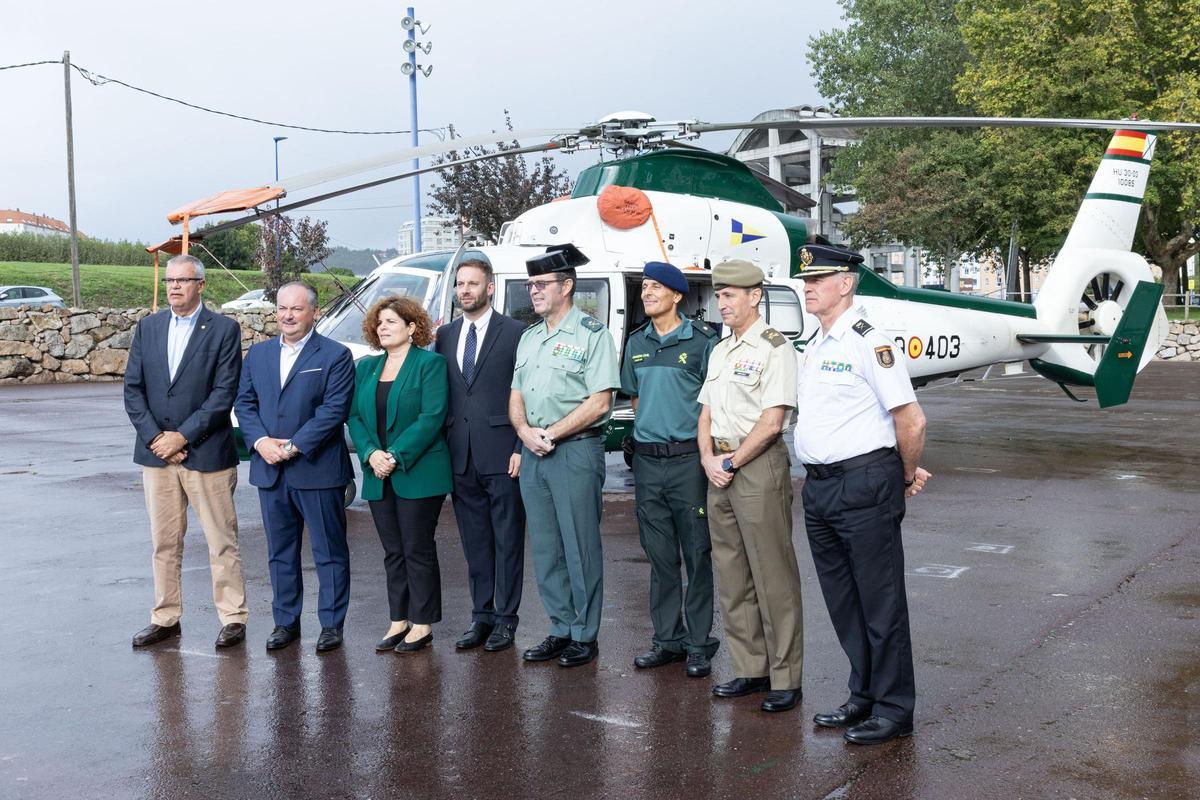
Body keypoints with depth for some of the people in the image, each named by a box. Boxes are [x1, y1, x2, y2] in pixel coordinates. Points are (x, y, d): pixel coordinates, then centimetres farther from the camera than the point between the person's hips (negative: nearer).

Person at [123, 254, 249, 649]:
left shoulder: (224, 330, -4)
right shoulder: (148, 327, 9)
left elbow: (224, 393, -10)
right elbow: (133, 388, 6)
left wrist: (183, 436, -14)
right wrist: (154, 437, -7)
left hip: (206, 452, -4)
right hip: (156, 453, 4)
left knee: (221, 541, 2)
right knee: (164, 541, 12)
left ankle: (233, 617, 11)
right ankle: (165, 618, 22)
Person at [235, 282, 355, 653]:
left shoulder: (335, 355, -5)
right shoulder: (258, 353, 12)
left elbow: (334, 410, -12)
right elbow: (244, 402, 9)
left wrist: (293, 446, -16)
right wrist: (261, 441, -9)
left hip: (318, 469, -5)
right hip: (270, 470, 5)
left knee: (329, 552, 3)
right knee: (280, 551, 13)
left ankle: (331, 624, 13)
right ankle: (286, 621, 24)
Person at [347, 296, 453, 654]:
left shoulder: (430, 363, -5)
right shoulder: (366, 367, 14)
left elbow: (432, 417, -13)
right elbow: (355, 416, 9)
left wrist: (396, 456, -18)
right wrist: (371, 453, -9)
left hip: (418, 474, -6)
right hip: (378, 476, 6)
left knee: (418, 550, 0)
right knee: (393, 552, 11)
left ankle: (422, 624, 9)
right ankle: (399, 621, 19)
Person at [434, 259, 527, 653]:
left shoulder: (515, 333, -3)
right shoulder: (445, 335, 13)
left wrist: (521, 448, -10)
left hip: (501, 454, -5)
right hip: (460, 456, 5)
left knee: (507, 540, 3)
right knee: (474, 541, 12)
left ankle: (505, 618, 12)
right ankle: (481, 616, 21)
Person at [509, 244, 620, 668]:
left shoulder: (591, 333, -5)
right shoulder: (529, 338, 17)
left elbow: (599, 401, -13)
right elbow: (516, 396, 17)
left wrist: (551, 433, -14)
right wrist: (525, 431, -4)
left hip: (576, 450, -7)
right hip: (532, 453, 7)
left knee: (580, 547, -1)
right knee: (545, 549, 10)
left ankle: (584, 635, 9)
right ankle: (560, 630, 20)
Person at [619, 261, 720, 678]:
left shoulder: (701, 340, -5)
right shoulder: (636, 342, 12)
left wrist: (707, 448, -8)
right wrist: (649, 428, 13)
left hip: (688, 458, -5)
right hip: (647, 459, 5)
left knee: (697, 554, 1)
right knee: (660, 555, 11)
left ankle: (699, 644, 10)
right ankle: (667, 639, 21)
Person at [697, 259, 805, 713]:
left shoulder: (774, 348, -7)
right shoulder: (719, 351, 18)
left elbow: (772, 421, -14)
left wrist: (732, 462, -11)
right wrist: (708, 459, 1)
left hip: (759, 466, -8)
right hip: (719, 470, 8)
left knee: (773, 576, -3)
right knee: (731, 574, 11)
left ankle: (785, 678, 4)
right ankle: (750, 670, 20)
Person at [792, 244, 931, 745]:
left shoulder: (868, 342, -13)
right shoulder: (815, 347, 15)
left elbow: (911, 421, -15)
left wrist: (907, 478, -2)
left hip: (863, 487, -9)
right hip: (819, 487, 9)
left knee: (880, 603, 1)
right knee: (842, 601, 16)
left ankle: (894, 709, 12)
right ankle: (864, 698, 29)